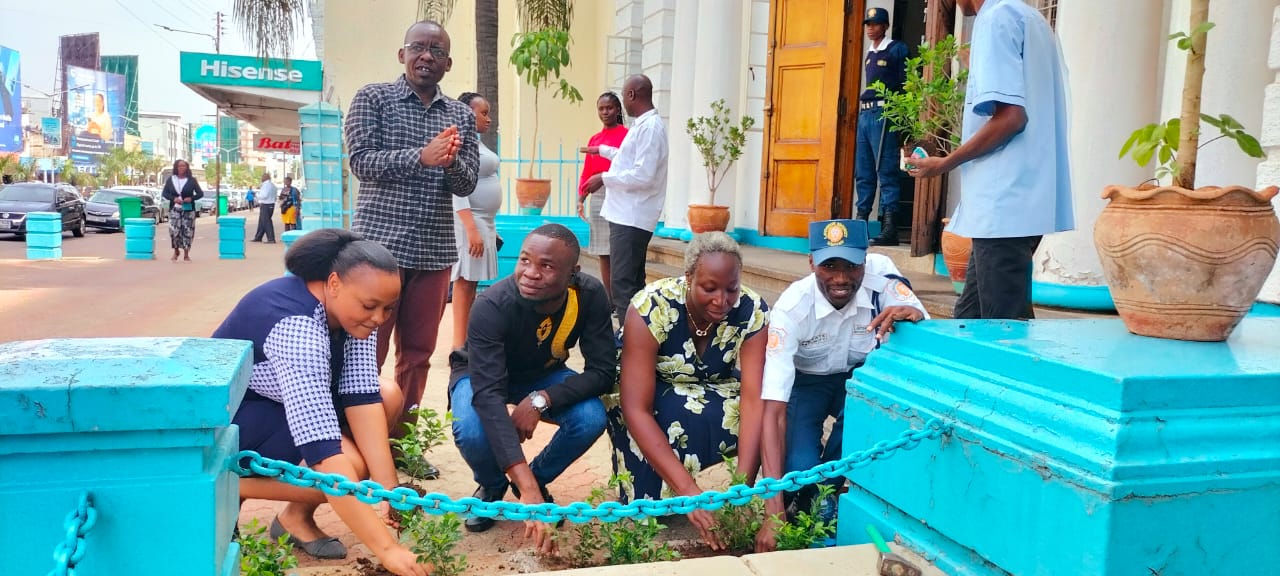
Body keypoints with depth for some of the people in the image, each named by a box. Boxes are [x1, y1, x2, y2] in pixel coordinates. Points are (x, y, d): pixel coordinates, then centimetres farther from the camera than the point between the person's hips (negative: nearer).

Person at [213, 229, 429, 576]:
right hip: (225, 419, -8)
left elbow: (362, 397, -18)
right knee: (351, 466, -26)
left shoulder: (351, 308, -13)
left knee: (389, 397, -9)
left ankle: (297, 516, -2)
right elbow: (322, 451, -43)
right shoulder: (296, 325, -37)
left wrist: (389, 490, -28)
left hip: (280, 404, 9)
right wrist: (386, 548, -44)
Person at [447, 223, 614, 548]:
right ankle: (492, 486, 4)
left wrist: (541, 399, -40)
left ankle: (539, 478, 5)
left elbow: (603, 372, -23)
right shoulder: (492, 306, -37)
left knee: (591, 418, -27)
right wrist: (526, 488, -53)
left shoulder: (590, 296, -28)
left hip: (542, 375, 2)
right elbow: (487, 394, -44)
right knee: (472, 432, -33)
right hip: (483, 376, -2)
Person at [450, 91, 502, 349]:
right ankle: (459, 345, -5)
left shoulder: (477, 142, 16)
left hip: (484, 221, 9)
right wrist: (471, 229, -25)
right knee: (465, 281, -7)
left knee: (472, 282, 10)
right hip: (468, 221, -9)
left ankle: (467, 341, 15)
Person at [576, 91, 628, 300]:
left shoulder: (626, 135, -1)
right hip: (596, 197, 6)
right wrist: (581, 199, 9)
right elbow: (587, 172, 15)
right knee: (603, 253, 8)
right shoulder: (594, 139, 17)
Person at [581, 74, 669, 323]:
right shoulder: (643, 125, 16)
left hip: (632, 217, -10)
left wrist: (605, 178, -15)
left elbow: (644, 175, -24)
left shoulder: (650, 127, -15)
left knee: (622, 284, -13)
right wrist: (602, 150, 44)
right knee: (633, 282, 16)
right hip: (629, 214, 10)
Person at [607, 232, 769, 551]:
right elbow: (636, 409, -37)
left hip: (712, 391, 3)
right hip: (644, 395, -3)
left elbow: (754, 400, -30)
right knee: (685, 415, -32)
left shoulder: (752, 311, -25)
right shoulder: (650, 308, -33)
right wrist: (689, 491, -45)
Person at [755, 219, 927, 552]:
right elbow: (773, 412, -37)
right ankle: (804, 511, 14)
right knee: (798, 473, -26)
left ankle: (828, 489, -5)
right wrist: (774, 513, -45)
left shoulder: (879, 272, -25)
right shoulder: (791, 308, -32)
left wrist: (913, 315, -52)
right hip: (804, 382, -3)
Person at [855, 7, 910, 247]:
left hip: (884, 114, -8)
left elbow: (906, 84, -5)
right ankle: (860, 221, 11)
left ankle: (889, 227, -15)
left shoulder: (897, 49, 1)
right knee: (863, 172, 7)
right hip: (864, 113, 8)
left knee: (886, 171, -12)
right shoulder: (870, 54, 22)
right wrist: (861, 111, 17)